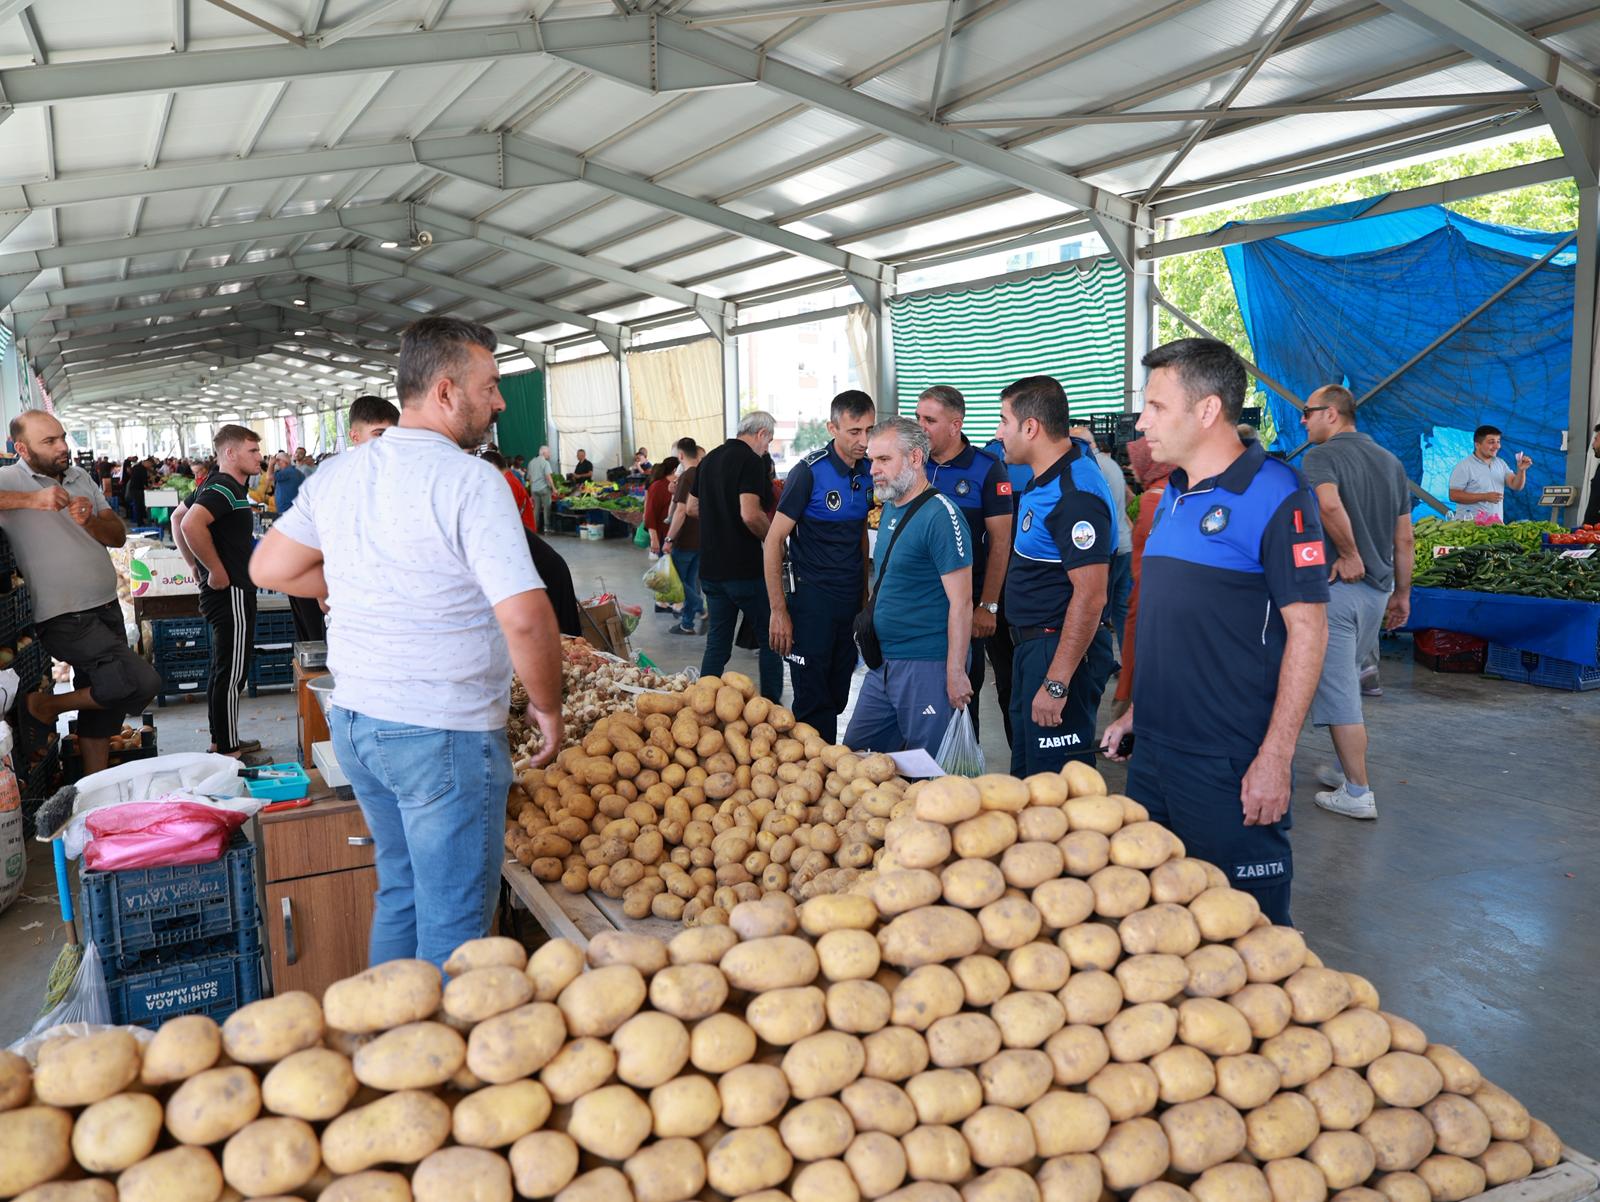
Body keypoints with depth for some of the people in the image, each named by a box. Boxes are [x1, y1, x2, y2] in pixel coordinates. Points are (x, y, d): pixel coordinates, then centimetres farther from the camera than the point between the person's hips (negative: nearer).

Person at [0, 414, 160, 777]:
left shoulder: (80, 477, 11)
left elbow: (118, 535, 9)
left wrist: (90, 521, -12)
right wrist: (30, 499, -28)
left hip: (106, 609, 7)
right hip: (66, 619, -7)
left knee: (103, 707, 13)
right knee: (144, 682, -19)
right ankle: (49, 705, 3)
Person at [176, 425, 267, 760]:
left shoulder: (216, 486, 15)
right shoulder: (224, 488, -17)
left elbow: (178, 519, 26)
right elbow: (191, 525, -33)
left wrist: (196, 565, 19)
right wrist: (217, 571, -24)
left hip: (222, 594, 11)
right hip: (232, 594, -11)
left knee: (222, 670, 16)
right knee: (232, 673, -5)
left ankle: (222, 741, 26)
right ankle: (228, 752, 0)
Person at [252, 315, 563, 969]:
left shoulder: (337, 474, 6)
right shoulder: (470, 480, -17)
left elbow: (271, 566, 15)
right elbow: (526, 619, -24)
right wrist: (548, 707, -9)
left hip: (353, 720, 8)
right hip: (446, 736, -8)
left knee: (399, 894, 24)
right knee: (453, 928, 6)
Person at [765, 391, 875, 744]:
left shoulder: (868, 471, 5)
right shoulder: (809, 472, -13)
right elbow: (773, 541, -12)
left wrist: (865, 593, 14)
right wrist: (779, 610, -16)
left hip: (851, 598, 6)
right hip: (812, 597, -6)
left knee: (838, 699, 15)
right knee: (813, 704, 0)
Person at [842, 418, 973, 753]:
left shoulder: (940, 515, -16)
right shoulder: (889, 508, 11)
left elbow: (960, 602, -18)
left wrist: (955, 673, -19)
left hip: (927, 666, -9)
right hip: (883, 662, 9)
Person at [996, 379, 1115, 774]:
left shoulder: (1075, 496, -24)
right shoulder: (1047, 473, 5)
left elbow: (1090, 597, -28)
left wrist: (1057, 683, -28)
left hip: (1063, 648, -10)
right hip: (1032, 642, 10)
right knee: (1025, 772, 20)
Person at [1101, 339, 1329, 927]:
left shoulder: (1275, 495, -13)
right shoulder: (1173, 496, 11)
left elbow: (1307, 628, -16)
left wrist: (1275, 757, -19)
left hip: (1230, 766, -8)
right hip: (1153, 750, 8)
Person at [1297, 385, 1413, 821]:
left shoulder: (1321, 455, -10)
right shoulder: (1391, 462, 12)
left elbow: (1328, 505, -32)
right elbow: (1405, 540, 15)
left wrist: (1349, 555, -19)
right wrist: (1402, 594, 21)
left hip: (1336, 586, -8)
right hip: (1378, 589, 8)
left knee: (1338, 691, -1)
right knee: (1347, 683, 21)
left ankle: (1358, 793, 4)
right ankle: (1348, 769, 31)